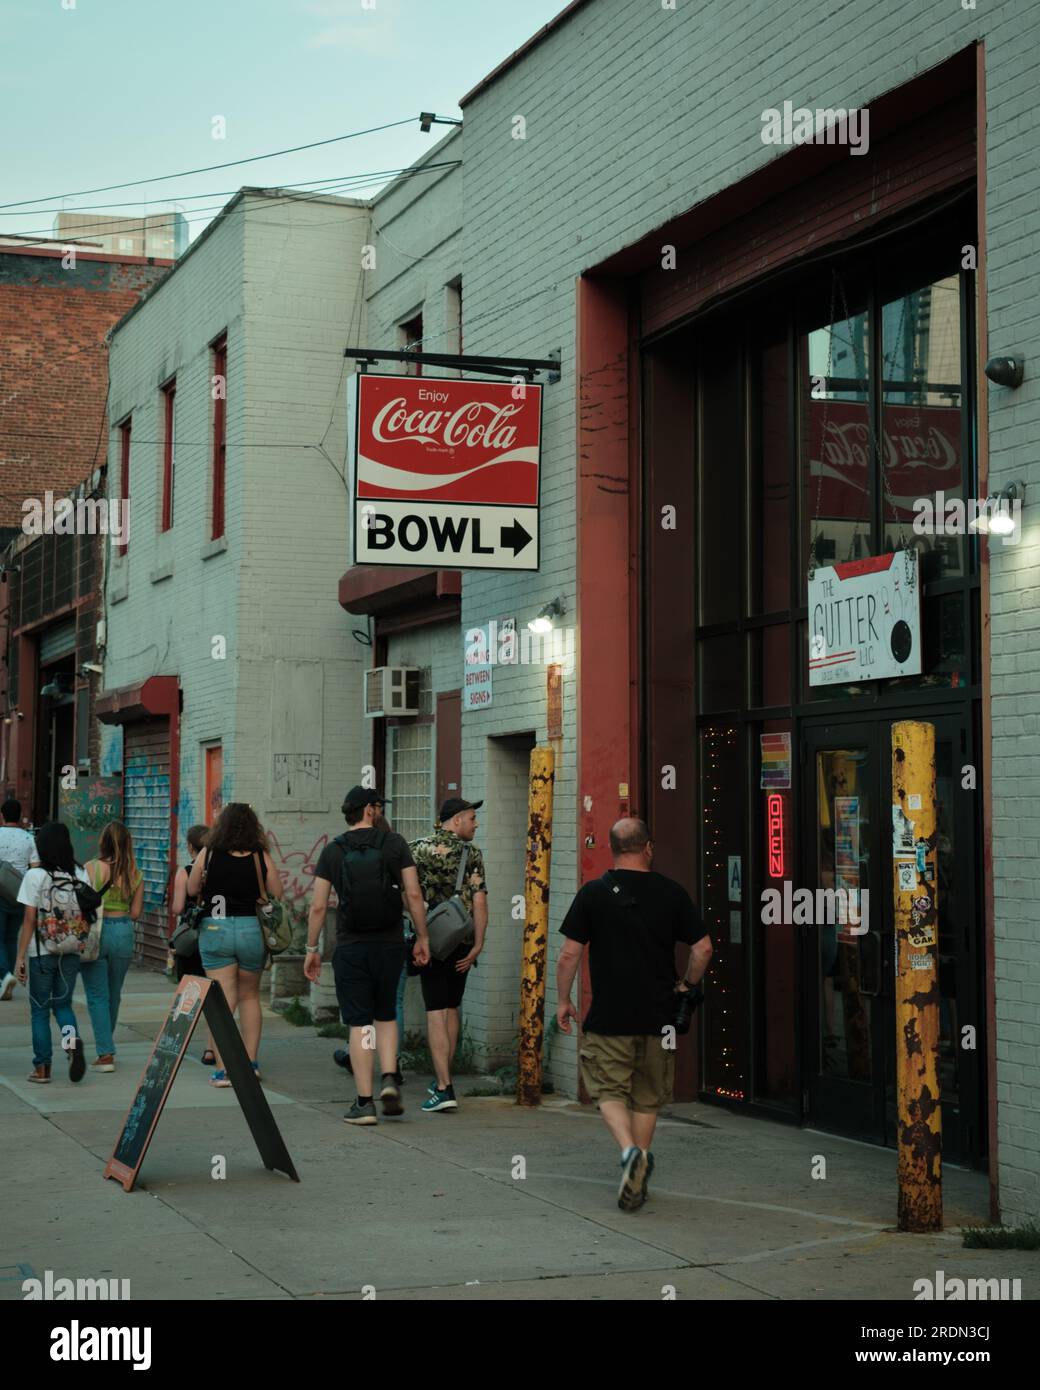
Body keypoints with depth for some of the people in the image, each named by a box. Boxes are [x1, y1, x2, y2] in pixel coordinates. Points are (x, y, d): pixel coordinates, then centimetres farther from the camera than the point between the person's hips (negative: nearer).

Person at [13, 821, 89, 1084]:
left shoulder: (35, 876, -9)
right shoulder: (81, 875, 1)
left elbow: (29, 920, -9)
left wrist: (20, 957, -4)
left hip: (41, 952, -3)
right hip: (72, 952, 3)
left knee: (40, 1010, 9)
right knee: (63, 1005, 15)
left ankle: (42, 1068, 11)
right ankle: (72, 1039, -13)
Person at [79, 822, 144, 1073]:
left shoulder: (91, 868, -10)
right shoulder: (136, 874, -1)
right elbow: (135, 913, 2)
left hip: (95, 931, -3)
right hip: (124, 933, 3)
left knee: (97, 995, 2)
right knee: (113, 994, 18)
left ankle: (105, 1053, -4)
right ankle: (106, 1045, 33)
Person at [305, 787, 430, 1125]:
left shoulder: (333, 851, 0)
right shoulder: (394, 844, 0)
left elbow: (318, 907, -2)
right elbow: (414, 895, -3)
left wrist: (312, 949, 7)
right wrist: (422, 938, 6)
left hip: (351, 947, -1)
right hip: (390, 944, 1)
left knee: (359, 1024, 2)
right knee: (386, 1016, 19)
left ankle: (365, 1102, 1)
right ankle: (389, 1079, 0)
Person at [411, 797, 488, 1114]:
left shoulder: (420, 849, 0)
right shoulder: (472, 854, -1)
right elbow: (479, 902, -8)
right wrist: (478, 945, -6)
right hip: (462, 942, 2)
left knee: (436, 1012, -5)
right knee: (451, 1009, 17)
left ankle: (444, 1088, -14)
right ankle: (443, 1079, 25)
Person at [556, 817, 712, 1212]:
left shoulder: (593, 893, -5)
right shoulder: (672, 893, -1)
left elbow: (569, 954, -5)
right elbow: (703, 948, 1)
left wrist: (563, 1000, 8)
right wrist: (686, 984, 19)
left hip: (608, 1016, -2)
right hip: (659, 1016, 2)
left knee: (610, 1091, 8)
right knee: (647, 1098, 15)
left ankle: (630, 1150, -17)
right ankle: (638, 1178, 18)